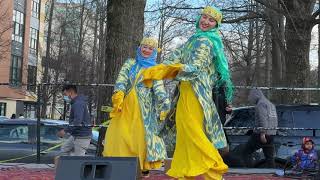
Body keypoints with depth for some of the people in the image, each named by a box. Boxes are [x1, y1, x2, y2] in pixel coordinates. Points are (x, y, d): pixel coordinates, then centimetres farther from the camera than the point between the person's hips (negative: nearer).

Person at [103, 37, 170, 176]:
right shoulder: (130, 63, 12)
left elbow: (159, 89, -4)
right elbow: (122, 79, -2)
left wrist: (165, 105, -18)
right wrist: (118, 94, -20)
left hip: (143, 108, -3)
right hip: (125, 104, 3)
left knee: (141, 136, -5)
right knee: (120, 133, 2)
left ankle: (143, 166, 5)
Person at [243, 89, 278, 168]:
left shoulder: (261, 104, -7)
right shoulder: (271, 104, 23)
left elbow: (263, 119, -19)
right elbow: (275, 121, 25)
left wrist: (262, 134, -23)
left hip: (261, 135, -9)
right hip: (271, 135, 9)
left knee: (246, 152, -1)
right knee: (270, 157, 8)